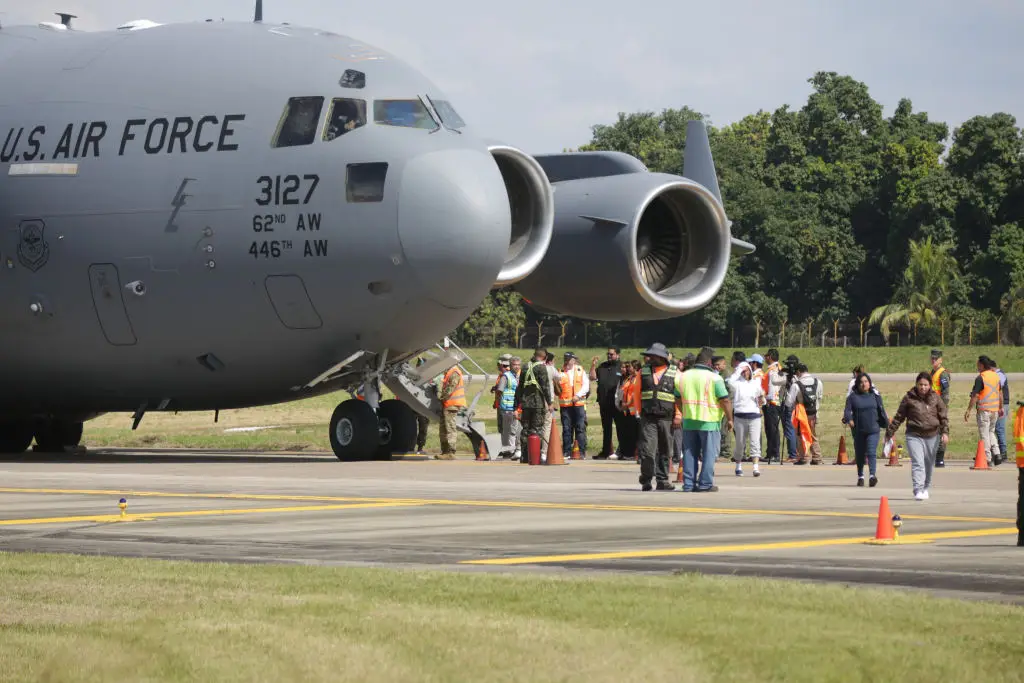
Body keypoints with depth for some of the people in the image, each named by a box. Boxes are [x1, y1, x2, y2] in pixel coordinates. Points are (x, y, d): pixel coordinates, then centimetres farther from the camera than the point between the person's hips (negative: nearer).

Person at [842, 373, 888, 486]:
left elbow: (881, 411, 12)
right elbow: (847, 410, -5)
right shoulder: (853, 397, 4)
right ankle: (860, 476, 25)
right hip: (858, 430, 1)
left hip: (873, 430, -1)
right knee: (859, 454, 10)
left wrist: (887, 425, 12)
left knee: (871, 452, -15)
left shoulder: (875, 396, 7)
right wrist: (848, 419, -26)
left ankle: (873, 475, -25)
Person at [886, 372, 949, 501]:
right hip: (914, 436, -2)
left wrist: (945, 432, -6)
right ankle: (918, 490, -20)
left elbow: (943, 416, 6)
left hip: (932, 436, 2)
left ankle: (926, 488, 33)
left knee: (929, 465, 14)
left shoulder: (936, 398, 4)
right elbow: (898, 417, 5)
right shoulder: (909, 398, 0)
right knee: (917, 464, -15)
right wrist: (889, 433, 7)